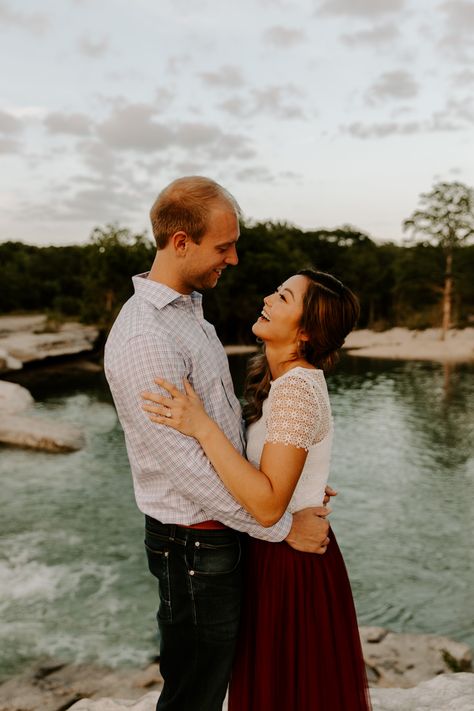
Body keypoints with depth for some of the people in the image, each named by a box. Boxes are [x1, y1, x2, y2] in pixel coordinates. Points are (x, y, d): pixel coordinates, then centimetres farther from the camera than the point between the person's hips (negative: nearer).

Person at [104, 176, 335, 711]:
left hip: (218, 531, 9)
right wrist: (285, 527, -17)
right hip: (193, 545, -9)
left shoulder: (189, 312, 8)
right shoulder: (143, 339, -25)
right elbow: (187, 467, -26)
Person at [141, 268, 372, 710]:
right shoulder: (289, 377, 3)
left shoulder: (297, 389, -26)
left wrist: (202, 426, -35)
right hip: (282, 552, 9)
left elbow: (268, 505, -32)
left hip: (291, 562, -9)